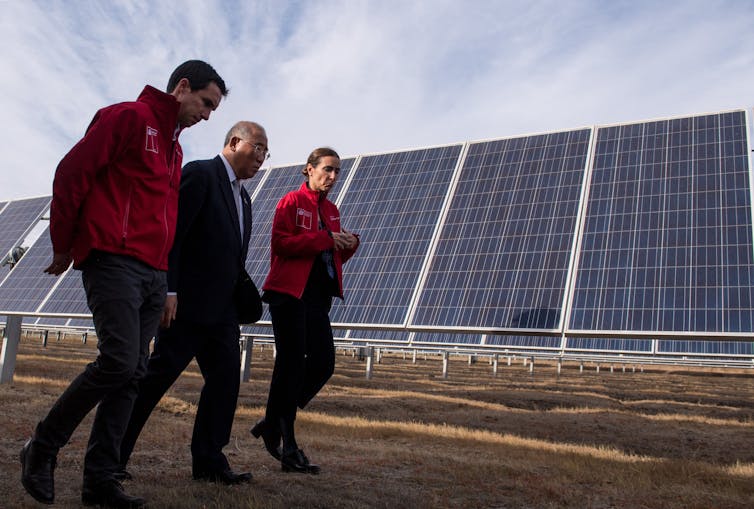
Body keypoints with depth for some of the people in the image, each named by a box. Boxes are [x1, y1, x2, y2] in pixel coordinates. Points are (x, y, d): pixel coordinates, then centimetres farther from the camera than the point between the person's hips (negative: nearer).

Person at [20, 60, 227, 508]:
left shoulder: (174, 148, 24)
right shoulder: (129, 117, -1)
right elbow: (72, 172, -7)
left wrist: (167, 278, 16)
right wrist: (64, 245, -2)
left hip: (154, 274, 8)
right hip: (114, 263, -8)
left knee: (133, 374, 4)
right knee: (120, 360, -15)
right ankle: (43, 447, 6)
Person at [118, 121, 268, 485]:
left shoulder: (242, 197, 20)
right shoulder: (199, 174, -6)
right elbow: (170, 234, -15)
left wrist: (242, 303, 13)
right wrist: (167, 290, -21)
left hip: (221, 310, 9)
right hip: (187, 304, -9)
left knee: (226, 380, 5)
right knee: (158, 374, -3)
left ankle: (208, 462, 13)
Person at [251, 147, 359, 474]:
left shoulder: (331, 210, 19)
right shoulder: (291, 202, -2)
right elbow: (281, 242, -15)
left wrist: (348, 246, 1)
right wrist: (326, 239, -17)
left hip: (318, 296, 7)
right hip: (289, 293, -7)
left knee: (323, 364, 2)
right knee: (291, 365, -5)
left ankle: (274, 423, 20)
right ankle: (288, 449, 5)